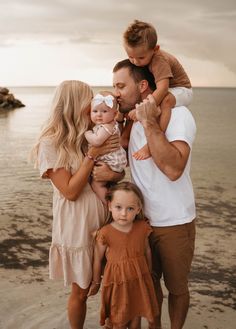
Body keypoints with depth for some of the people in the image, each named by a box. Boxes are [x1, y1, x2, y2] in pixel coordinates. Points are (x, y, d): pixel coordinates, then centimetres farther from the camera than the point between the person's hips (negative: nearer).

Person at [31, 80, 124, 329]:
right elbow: (70, 191, -19)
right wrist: (92, 155, -21)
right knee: (81, 291, 12)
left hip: (104, 222, 5)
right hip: (77, 229, -5)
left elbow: (119, 170, 7)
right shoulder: (51, 143, -15)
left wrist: (108, 174, -15)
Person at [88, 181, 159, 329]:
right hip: (117, 282, -3)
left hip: (139, 281, 3)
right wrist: (96, 282, 7)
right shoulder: (105, 233, -18)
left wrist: (149, 274, 19)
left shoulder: (143, 228, -8)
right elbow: (98, 259, -4)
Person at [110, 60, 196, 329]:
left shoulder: (177, 115, -17)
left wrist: (149, 122, -28)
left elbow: (173, 169, -31)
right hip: (141, 219, 6)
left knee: (176, 287, 14)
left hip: (174, 224, -5)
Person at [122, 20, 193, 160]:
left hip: (180, 90, -9)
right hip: (164, 90, 10)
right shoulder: (143, 56, -8)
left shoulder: (160, 60, -33)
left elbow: (162, 89, -44)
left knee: (165, 100, -41)